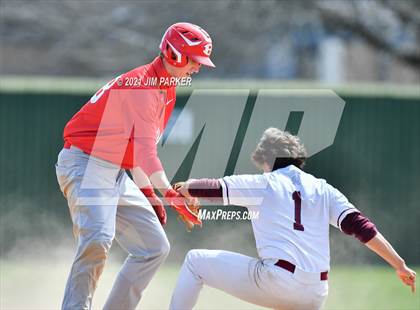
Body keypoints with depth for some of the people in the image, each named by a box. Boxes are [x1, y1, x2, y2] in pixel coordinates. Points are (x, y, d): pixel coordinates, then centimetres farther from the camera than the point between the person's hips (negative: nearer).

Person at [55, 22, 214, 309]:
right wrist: (170, 194, -39)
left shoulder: (166, 90, 14)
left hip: (117, 175, 10)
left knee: (155, 247, 7)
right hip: (85, 165, -10)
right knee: (97, 239, -31)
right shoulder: (141, 85, -17)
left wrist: (148, 193, 15)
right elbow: (144, 148, -29)